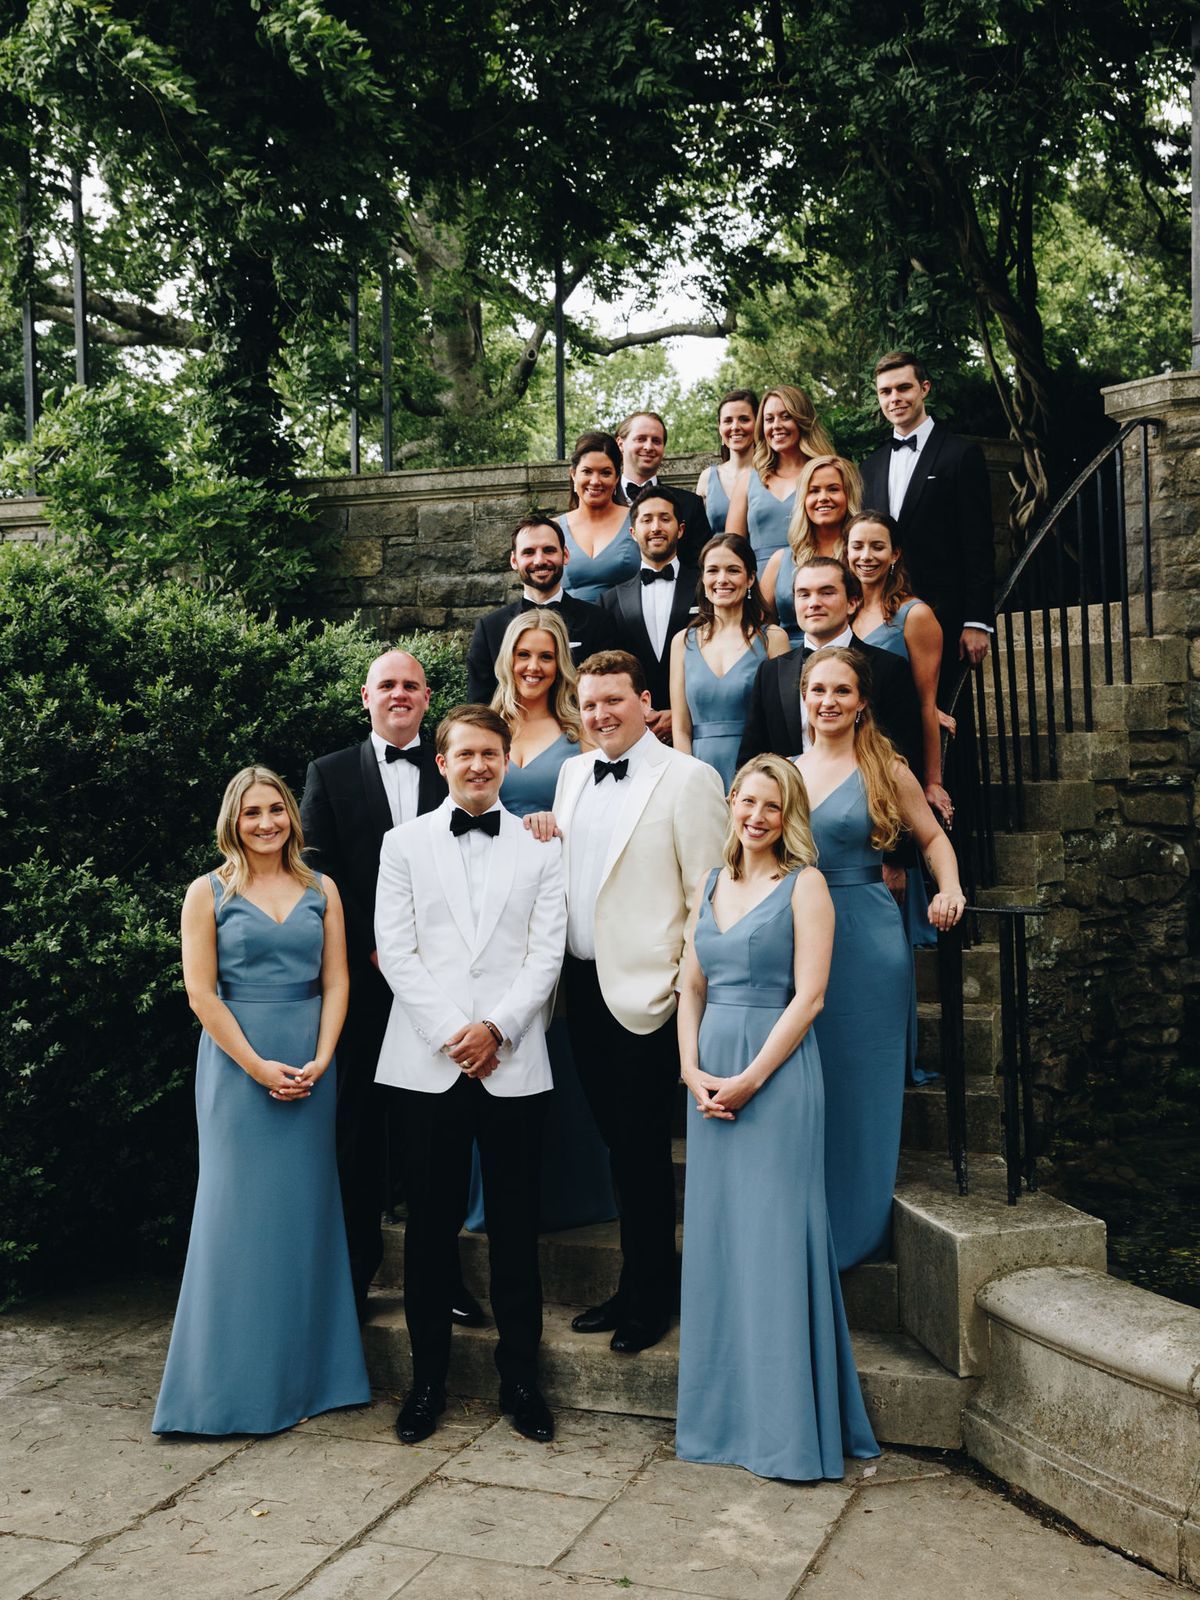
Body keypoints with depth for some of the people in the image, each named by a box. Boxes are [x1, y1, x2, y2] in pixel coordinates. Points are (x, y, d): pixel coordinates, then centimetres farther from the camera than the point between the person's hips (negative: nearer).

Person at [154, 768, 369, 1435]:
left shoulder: (321, 890, 9)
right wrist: (258, 1066, -12)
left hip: (310, 1062, 3)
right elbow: (201, 992, -5)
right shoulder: (208, 893, 1)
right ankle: (241, 1379, 12)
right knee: (243, 1209, 1)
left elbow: (336, 981, 5)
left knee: (307, 1206, 7)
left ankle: (307, 1369, 19)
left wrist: (320, 1060, -8)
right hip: (236, 1060, -3)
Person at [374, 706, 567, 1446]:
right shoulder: (405, 843, 8)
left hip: (514, 1063, 0)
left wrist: (496, 1027, -11)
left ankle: (521, 1376, 19)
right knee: (432, 1223, 6)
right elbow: (396, 950, 1)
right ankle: (429, 1376, 20)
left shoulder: (541, 846, 8)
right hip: (430, 1061, 0)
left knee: (516, 1225, 6)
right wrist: (450, 1033, -8)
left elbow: (547, 952, 2)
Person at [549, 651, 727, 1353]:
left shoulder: (687, 778, -8)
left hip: (645, 991, -6)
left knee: (642, 1146, 2)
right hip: (583, 983, 7)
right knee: (616, 1139, 14)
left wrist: (689, 987, -15)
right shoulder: (573, 773, 13)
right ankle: (653, 1276, 29)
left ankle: (647, 1295, 20)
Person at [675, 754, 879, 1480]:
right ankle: (724, 1414, 23)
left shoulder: (804, 885, -4)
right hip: (711, 1082, 6)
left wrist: (750, 1079, -15)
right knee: (716, 1242, 10)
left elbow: (809, 995, -11)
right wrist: (692, 1069, -1)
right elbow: (692, 988, 13)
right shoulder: (711, 886, 13)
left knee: (776, 1241, -2)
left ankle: (790, 1427, 10)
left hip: (777, 1075, -6)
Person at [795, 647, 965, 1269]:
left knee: (861, 1086, 4)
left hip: (867, 941, -3)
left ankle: (857, 1230, 20)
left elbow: (932, 838, 11)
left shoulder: (886, 770, 0)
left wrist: (949, 889, -7)